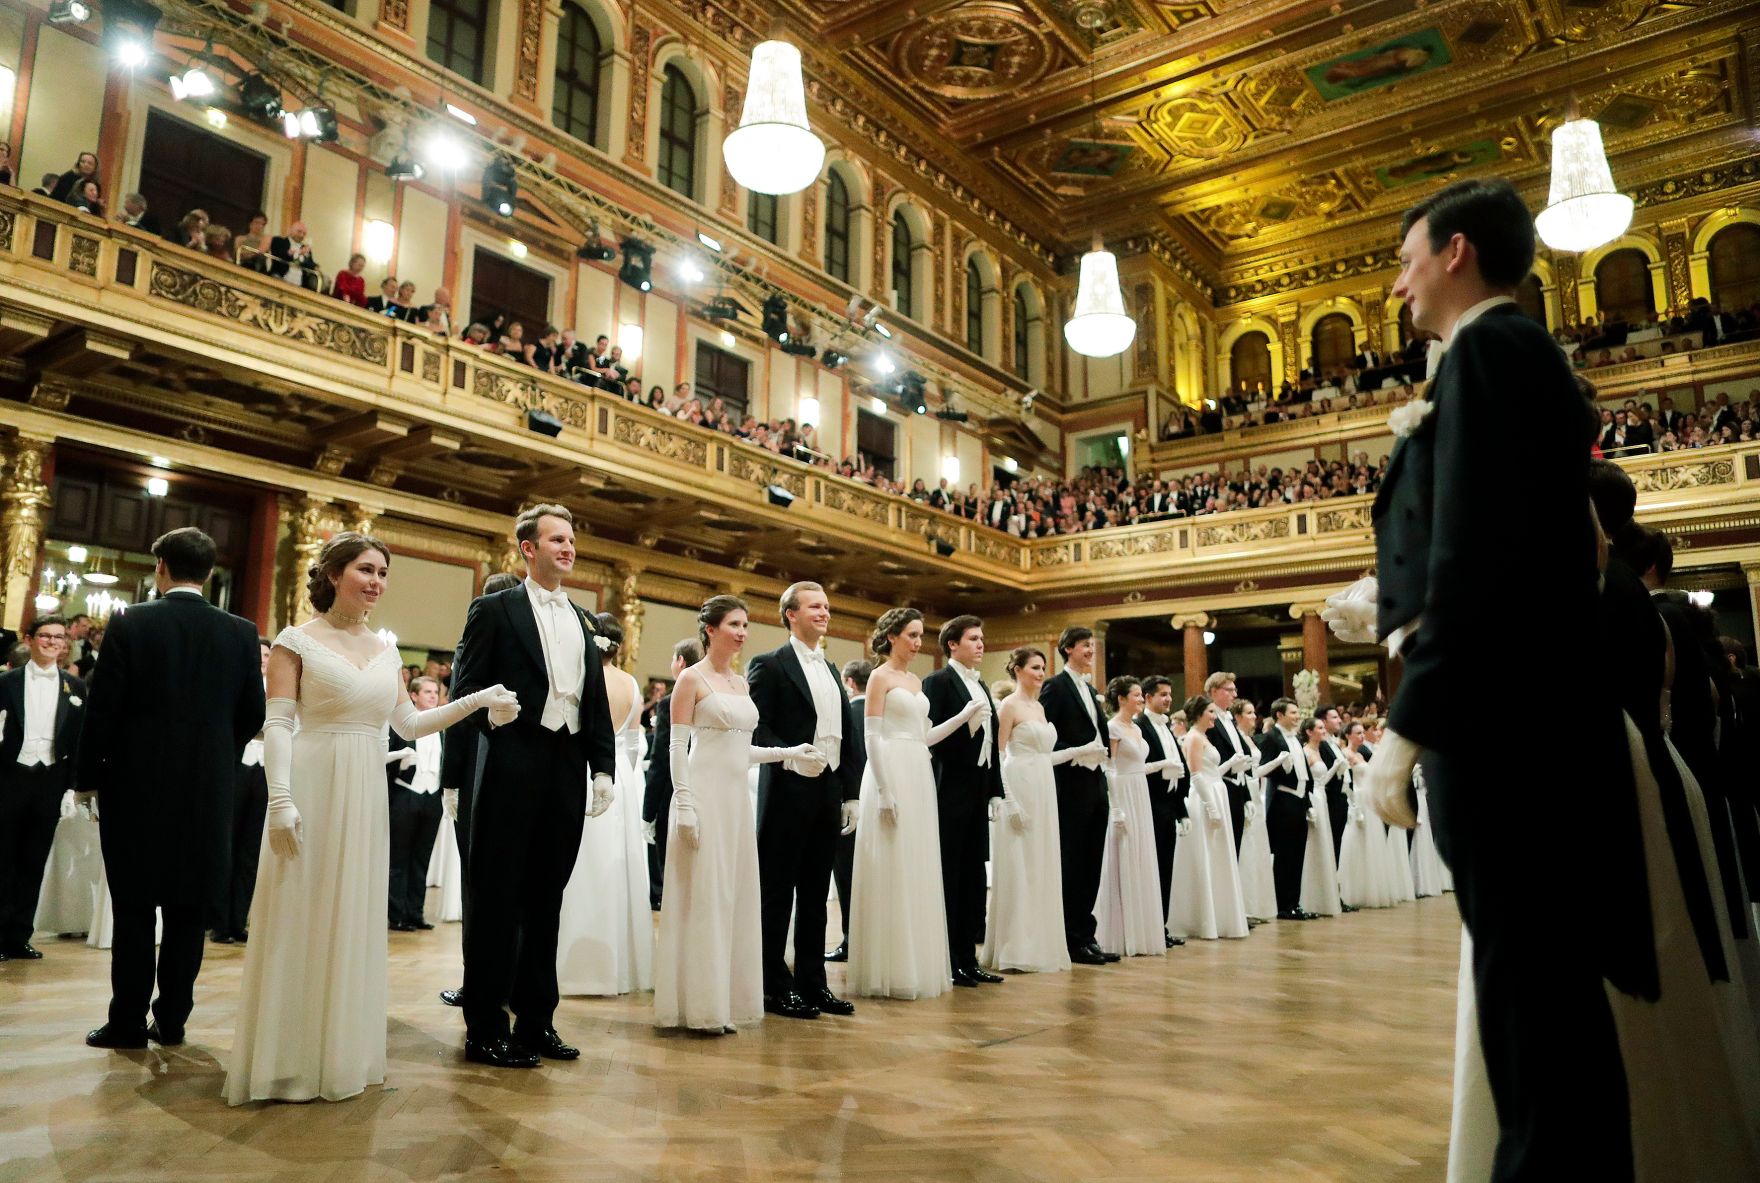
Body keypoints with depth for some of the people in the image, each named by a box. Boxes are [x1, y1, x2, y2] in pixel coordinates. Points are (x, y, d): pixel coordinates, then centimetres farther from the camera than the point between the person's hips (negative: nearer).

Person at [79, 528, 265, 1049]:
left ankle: (128, 1023, 12)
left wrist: (90, 779, 4)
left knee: (134, 909, 7)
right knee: (189, 912, 10)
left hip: (136, 789, -2)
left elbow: (101, 711, -8)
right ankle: (172, 1019, 16)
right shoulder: (242, 633, -2)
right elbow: (252, 716, 2)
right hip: (209, 792, 2)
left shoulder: (130, 624, -8)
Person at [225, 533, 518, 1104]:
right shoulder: (297, 640, -2)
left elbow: (410, 724, 15)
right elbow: (277, 724, -8)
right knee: (299, 920, 0)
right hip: (313, 789, -5)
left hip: (366, 798, 5)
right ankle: (286, 1060, 12)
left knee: (353, 922, 10)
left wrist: (476, 701, 6)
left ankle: (341, 1054, 22)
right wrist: (281, 799, -18)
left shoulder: (384, 650, 13)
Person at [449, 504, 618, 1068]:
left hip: (568, 770, 5)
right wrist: (493, 717, -17)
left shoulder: (581, 620, 17)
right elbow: (465, 687, -2)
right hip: (514, 768, -5)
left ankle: (535, 1020, 21)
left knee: (545, 898, 11)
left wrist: (603, 767, 9)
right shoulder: (494, 609, 2)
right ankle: (485, 1028, 12)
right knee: (497, 897, 2)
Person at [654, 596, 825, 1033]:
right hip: (705, 794, -7)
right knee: (703, 896, -3)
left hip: (737, 796, 7)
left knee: (736, 895, 9)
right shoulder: (692, 678, -6)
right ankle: (700, 1005, 5)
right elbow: (677, 746, -10)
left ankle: (725, 998, 17)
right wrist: (685, 804, -17)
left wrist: (789, 753, 9)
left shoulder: (740, 682, 15)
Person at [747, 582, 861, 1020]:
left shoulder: (831, 670, 17)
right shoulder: (770, 665, -4)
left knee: (815, 894, 12)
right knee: (778, 893, 2)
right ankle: (775, 987, 11)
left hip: (828, 792, 7)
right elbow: (756, 728, -11)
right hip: (788, 791, -7)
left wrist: (850, 794, 12)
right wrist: (790, 758, -23)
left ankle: (812, 983, 20)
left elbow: (846, 736, 17)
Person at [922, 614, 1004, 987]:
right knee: (948, 873, -2)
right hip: (951, 788, -8)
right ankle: (947, 961, 5)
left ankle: (968, 958, 18)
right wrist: (964, 720, -23)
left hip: (978, 790, 8)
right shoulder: (938, 681, -6)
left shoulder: (981, 686, 17)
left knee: (973, 875, 10)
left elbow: (991, 739, 16)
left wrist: (995, 789, 12)